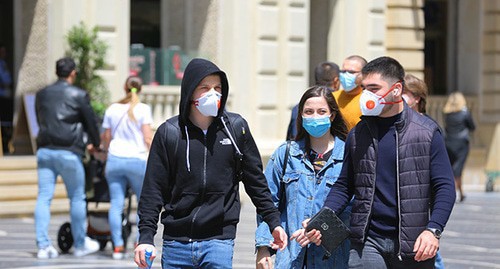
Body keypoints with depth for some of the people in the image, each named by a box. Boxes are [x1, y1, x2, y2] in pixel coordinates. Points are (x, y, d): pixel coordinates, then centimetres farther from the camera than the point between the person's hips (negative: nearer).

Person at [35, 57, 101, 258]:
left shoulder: (42, 95, 11)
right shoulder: (78, 95, -3)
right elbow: (91, 121, 4)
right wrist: (95, 144, 22)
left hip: (44, 151, 4)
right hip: (68, 152, -4)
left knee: (43, 198, 3)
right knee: (77, 198, 8)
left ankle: (43, 246, -3)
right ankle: (80, 244, 15)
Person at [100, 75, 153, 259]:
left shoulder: (112, 109, 8)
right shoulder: (143, 109, -2)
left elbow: (106, 139, 13)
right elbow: (148, 138, -6)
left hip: (114, 160, 3)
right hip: (137, 160, -3)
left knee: (116, 204, 2)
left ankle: (118, 246, -3)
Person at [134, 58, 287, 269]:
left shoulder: (236, 128, 3)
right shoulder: (169, 133, 1)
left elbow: (256, 182, 12)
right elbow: (153, 190, 2)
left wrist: (274, 223, 9)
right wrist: (146, 236, -6)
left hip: (219, 241, -1)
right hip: (176, 242, 1)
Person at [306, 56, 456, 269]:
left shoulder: (427, 131, 1)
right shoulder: (358, 134, 9)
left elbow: (444, 187, 0)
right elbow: (344, 186, 15)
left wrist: (433, 230, -14)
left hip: (412, 243, -1)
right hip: (367, 241, 2)